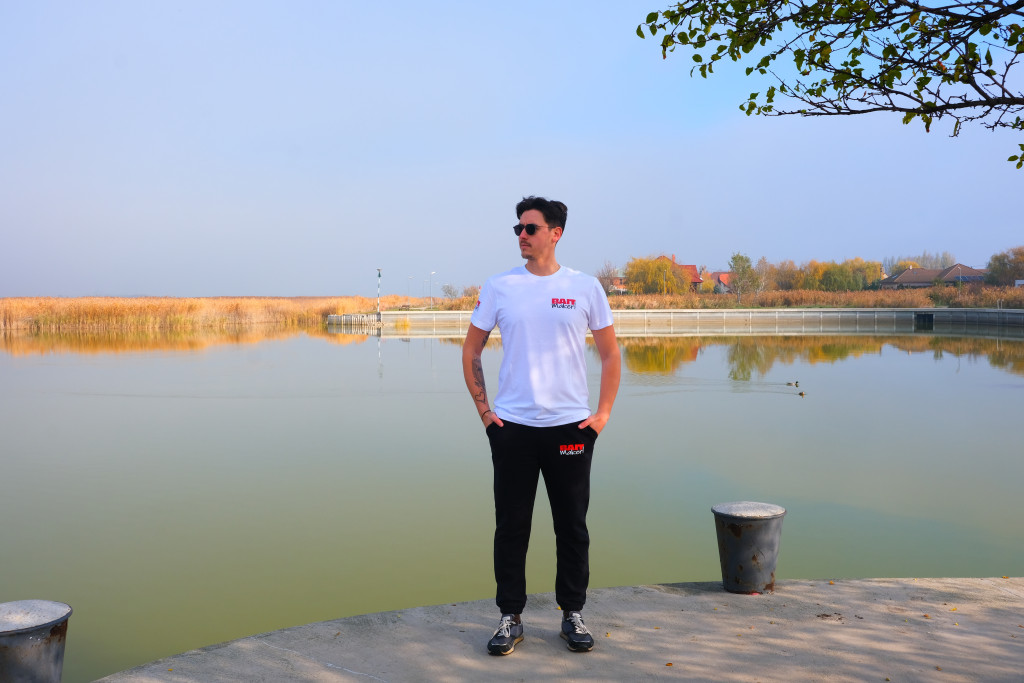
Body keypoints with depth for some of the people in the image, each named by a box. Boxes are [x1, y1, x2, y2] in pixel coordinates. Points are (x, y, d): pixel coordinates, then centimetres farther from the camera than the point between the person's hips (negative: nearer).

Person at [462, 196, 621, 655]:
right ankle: (510, 617, 19)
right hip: (511, 427, 0)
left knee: (572, 525, 9)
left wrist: (603, 413, 1)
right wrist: (483, 409, 2)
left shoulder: (585, 287, 1)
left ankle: (573, 613, 24)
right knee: (511, 526, 6)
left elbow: (610, 354, 8)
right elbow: (471, 350, 9)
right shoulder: (499, 287, 2)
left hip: (570, 426, 0)